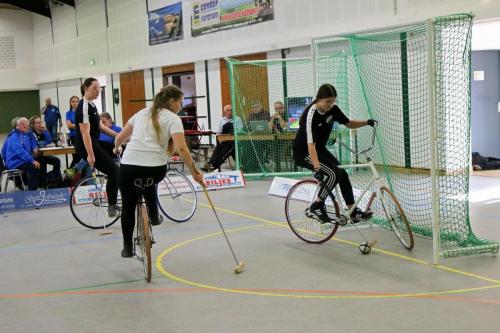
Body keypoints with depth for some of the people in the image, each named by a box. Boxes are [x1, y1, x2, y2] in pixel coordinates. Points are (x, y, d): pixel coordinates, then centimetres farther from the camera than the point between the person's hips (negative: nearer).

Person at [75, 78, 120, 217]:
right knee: (114, 171, -8)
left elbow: (100, 126, 17)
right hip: (86, 146, -10)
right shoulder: (84, 107, -17)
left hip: (94, 143, 10)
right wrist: (90, 155, -28)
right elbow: (85, 133, -23)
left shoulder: (92, 105, 13)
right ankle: (112, 207, -2)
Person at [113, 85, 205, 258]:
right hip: (155, 168, -2)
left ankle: (127, 247, 25)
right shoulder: (173, 119, 5)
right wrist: (194, 172, -7)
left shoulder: (142, 113, 19)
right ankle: (154, 215, 30)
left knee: (128, 207, 19)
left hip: (129, 165, 2)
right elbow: (181, 148, -10)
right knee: (148, 181, 36)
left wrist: (116, 148, 44)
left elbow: (119, 137, 22)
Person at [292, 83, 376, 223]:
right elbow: (310, 144, -36)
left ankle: (354, 212, 7)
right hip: (303, 152, -8)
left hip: (320, 149, 8)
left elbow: (349, 123, 7)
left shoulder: (333, 109, -8)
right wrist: (316, 168, -45)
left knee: (342, 174, -1)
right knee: (334, 173, -23)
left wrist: (367, 122, -11)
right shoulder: (311, 114, -29)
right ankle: (317, 206, -8)